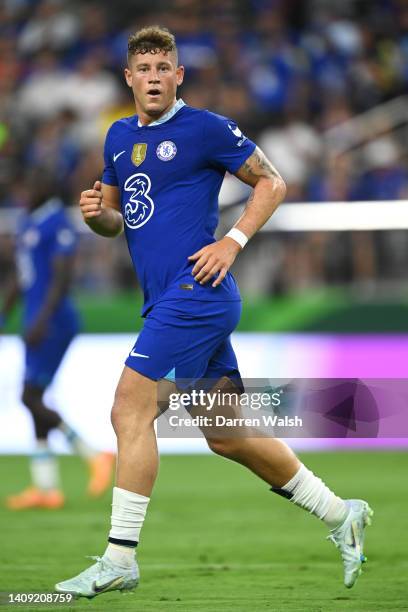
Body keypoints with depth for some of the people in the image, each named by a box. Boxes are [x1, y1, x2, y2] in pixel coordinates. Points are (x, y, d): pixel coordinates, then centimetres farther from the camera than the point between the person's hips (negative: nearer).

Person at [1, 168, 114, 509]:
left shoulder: (59, 225, -13)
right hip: (38, 323, 10)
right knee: (35, 400, 7)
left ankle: (94, 457, -5)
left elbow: (62, 278, -20)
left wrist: (41, 321, -26)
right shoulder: (28, 224, 16)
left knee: (31, 398, -12)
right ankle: (47, 488, 8)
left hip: (53, 324, -10)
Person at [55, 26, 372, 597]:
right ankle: (340, 515, 24)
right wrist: (97, 213, 1)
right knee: (228, 436, 11)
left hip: (196, 290, -8)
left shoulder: (205, 128, -6)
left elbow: (272, 181, 0)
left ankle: (119, 559, -10)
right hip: (166, 301, 8)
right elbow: (116, 220, 24)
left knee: (131, 410, -14)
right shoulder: (119, 137, 16)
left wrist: (233, 241, -11)